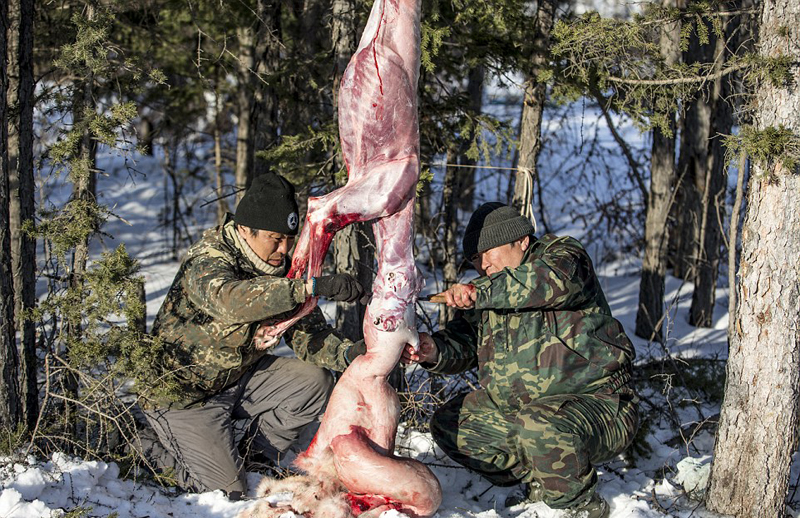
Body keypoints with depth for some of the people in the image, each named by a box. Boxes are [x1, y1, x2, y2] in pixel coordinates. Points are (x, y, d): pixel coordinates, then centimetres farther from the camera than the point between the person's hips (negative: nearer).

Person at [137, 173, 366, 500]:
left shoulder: (282, 269, -2)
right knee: (226, 487, -15)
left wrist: (347, 353, -27)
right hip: (183, 388, -7)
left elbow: (308, 332, -4)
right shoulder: (207, 261, -26)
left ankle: (248, 447, 6)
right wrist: (312, 287, -58)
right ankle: (163, 451, 13)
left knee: (314, 382, -8)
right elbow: (232, 301, -49)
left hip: (239, 379, 7)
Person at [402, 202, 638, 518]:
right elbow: (464, 340, 4)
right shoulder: (487, 290, 12)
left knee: (539, 428, -38)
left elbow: (556, 279, -34)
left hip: (596, 405, -9)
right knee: (448, 425, 4)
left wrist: (481, 293, -35)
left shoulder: (562, 253, -9)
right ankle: (539, 483, 10)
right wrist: (436, 351, -20)